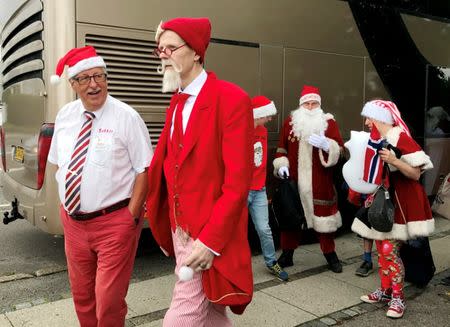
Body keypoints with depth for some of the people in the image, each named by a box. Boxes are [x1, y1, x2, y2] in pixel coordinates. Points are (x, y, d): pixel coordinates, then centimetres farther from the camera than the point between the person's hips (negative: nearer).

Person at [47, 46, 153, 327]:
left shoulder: (126, 117, -12)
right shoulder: (64, 116, 5)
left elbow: (144, 170, -11)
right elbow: (59, 164, 15)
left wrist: (132, 215, -13)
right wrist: (66, 206, 10)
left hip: (114, 222, -5)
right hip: (72, 220, 6)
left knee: (109, 300, 2)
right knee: (81, 295, 20)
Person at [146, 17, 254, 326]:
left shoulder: (232, 99, -16)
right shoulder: (177, 102, 10)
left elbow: (238, 183, -19)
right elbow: (170, 164, 11)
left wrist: (210, 241, -20)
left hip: (209, 235, -7)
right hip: (179, 227, 8)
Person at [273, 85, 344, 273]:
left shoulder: (329, 123, 2)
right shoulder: (290, 122, 7)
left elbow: (339, 150, -5)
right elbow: (281, 148, 13)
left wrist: (327, 145, -24)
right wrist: (281, 165, -2)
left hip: (320, 183, -1)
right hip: (294, 181, 2)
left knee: (323, 217, 7)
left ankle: (330, 254, 24)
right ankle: (287, 254, 24)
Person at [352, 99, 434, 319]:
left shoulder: (400, 138, -15)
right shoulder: (376, 140, 9)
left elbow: (416, 174, -18)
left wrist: (394, 161, -30)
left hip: (400, 203, -8)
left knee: (390, 250, -8)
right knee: (381, 248, 12)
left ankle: (398, 298, 6)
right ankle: (386, 290, 24)